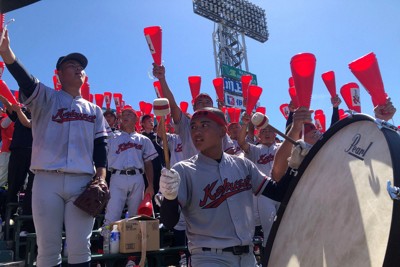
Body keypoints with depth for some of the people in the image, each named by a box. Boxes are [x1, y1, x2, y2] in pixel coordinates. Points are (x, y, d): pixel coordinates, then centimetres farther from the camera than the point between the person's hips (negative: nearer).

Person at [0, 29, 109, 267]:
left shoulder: (94, 110, 18)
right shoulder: (46, 98, 10)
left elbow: (101, 145, 14)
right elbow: (25, 79, -10)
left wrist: (101, 178, 0)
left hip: (83, 182, 2)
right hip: (47, 180, -2)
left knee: (80, 247, 2)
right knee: (48, 247, 2)